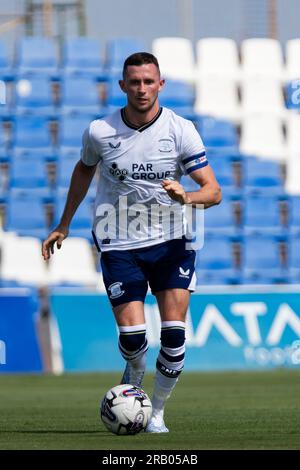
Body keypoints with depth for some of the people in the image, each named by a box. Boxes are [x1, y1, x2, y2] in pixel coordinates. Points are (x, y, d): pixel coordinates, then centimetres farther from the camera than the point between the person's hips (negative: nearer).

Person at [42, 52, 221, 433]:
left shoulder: (182, 130, -8)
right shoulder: (99, 132, -5)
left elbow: (213, 191, -8)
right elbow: (83, 171, 17)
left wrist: (186, 197, -30)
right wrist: (63, 226, 22)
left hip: (171, 241, 0)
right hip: (119, 244, 0)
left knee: (174, 334, -10)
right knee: (132, 337, -12)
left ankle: (157, 412, 11)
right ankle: (133, 374, 25)